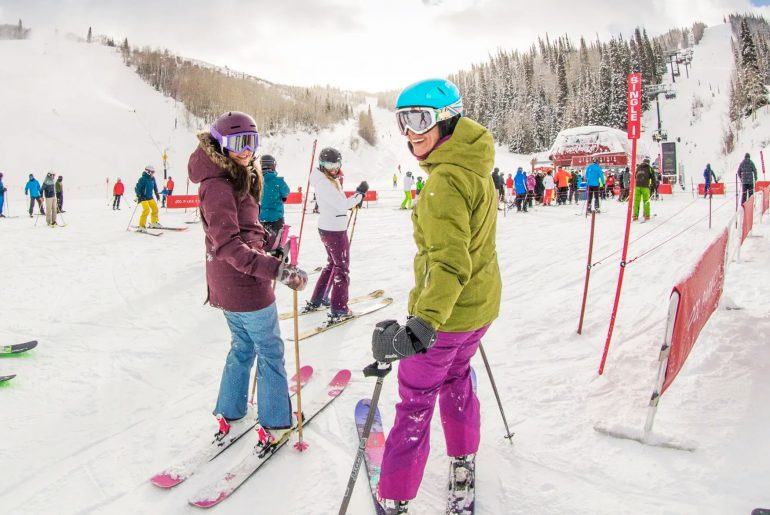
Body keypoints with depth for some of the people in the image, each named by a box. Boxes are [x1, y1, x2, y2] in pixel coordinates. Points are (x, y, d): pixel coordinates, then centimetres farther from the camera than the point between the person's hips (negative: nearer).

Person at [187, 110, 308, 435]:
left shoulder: (239, 178, 9)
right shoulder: (217, 186, -21)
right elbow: (228, 245, -31)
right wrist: (276, 269, -40)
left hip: (226, 285, 10)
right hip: (246, 286, -10)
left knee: (243, 346, 23)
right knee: (271, 351, 6)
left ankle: (229, 413, 35)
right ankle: (276, 421, 20)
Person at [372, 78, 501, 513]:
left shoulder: (445, 179, -25)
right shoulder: (476, 168, 4)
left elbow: (449, 261, -35)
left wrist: (423, 323, -48)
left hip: (445, 312, -8)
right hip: (482, 303, 9)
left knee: (416, 400, 6)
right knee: (455, 377, 28)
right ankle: (464, 461, 45)